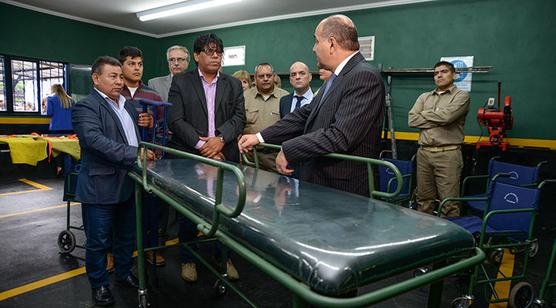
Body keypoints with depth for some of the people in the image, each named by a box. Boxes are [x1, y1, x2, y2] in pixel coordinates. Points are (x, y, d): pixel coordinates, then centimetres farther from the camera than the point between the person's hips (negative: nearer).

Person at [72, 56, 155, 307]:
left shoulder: (128, 106, 14)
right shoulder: (86, 107, -10)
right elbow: (96, 141, -25)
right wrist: (135, 154, -29)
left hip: (128, 185, 7)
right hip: (100, 187, -7)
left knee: (127, 236, 19)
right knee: (99, 241, 9)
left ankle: (124, 273, 39)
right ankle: (99, 284, 28)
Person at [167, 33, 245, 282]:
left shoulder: (234, 85, 12)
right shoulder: (180, 82, 4)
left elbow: (239, 117, 2)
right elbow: (175, 120, -5)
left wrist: (220, 138, -15)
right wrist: (200, 144, -14)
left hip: (224, 157, 2)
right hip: (189, 158, -1)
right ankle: (188, 259, 26)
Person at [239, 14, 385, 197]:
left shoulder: (365, 77, -18)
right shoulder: (337, 77, 11)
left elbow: (340, 136, -26)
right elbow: (305, 115, 10)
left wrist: (288, 150, -18)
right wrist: (260, 137, 5)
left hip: (343, 191, -8)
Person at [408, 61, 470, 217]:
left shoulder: (461, 96, 4)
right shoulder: (424, 97, 17)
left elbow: (447, 116, -15)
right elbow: (412, 120, 2)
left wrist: (424, 114, 1)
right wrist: (437, 119, -5)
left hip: (448, 154, -4)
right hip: (424, 153, 4)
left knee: (449, 203, -3)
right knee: (423, 200, 10)